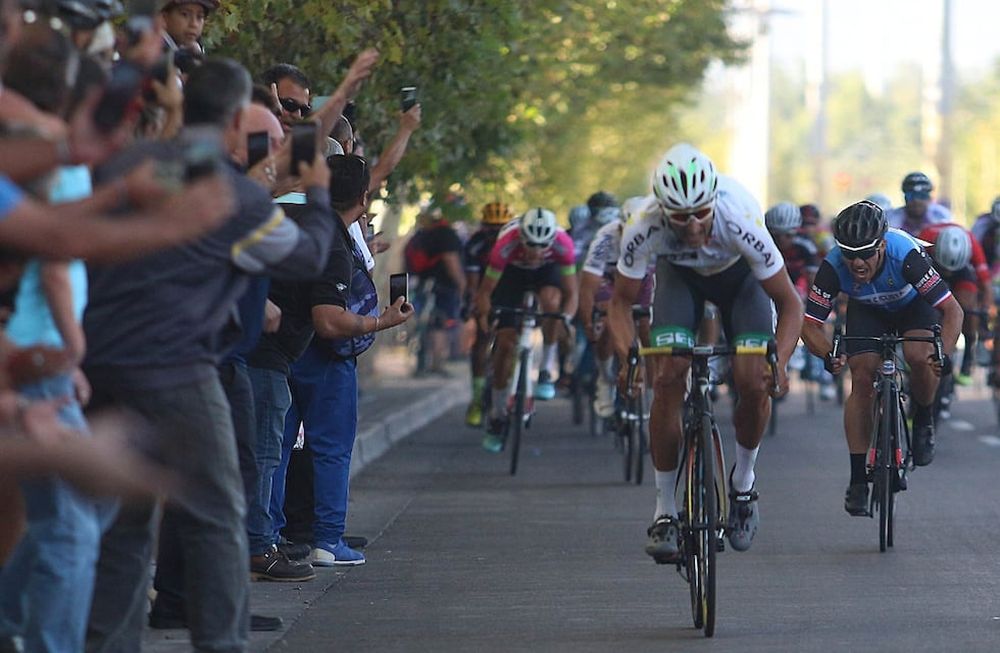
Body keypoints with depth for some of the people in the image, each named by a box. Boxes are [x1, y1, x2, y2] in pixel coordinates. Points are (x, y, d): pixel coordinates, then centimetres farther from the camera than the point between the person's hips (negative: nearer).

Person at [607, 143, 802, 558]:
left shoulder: (741, 220, -39)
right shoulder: (643, 227, -36)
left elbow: (789, 303, -27)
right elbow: (621, 303, -20)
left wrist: (780, 363, -40)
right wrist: (628, 358, -36)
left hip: (738, 274, -1)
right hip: (679, 274, 1)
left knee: (754, 382, -18)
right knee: (668, 378, -18)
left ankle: (743, 480, 11)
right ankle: (664, 511, -6)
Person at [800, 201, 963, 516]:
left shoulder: (905, 255, -40)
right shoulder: (833, 267, -34)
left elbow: (952, 310, -39)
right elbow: (809, 324, -28)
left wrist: (943, 354, -54)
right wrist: (828, 355, -48)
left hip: (914, 303, -2)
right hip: (867, 310, 2)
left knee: (919, 357, -30)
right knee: (862, 380, -16)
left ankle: (923, 420, 2)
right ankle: (858, 479, -10)